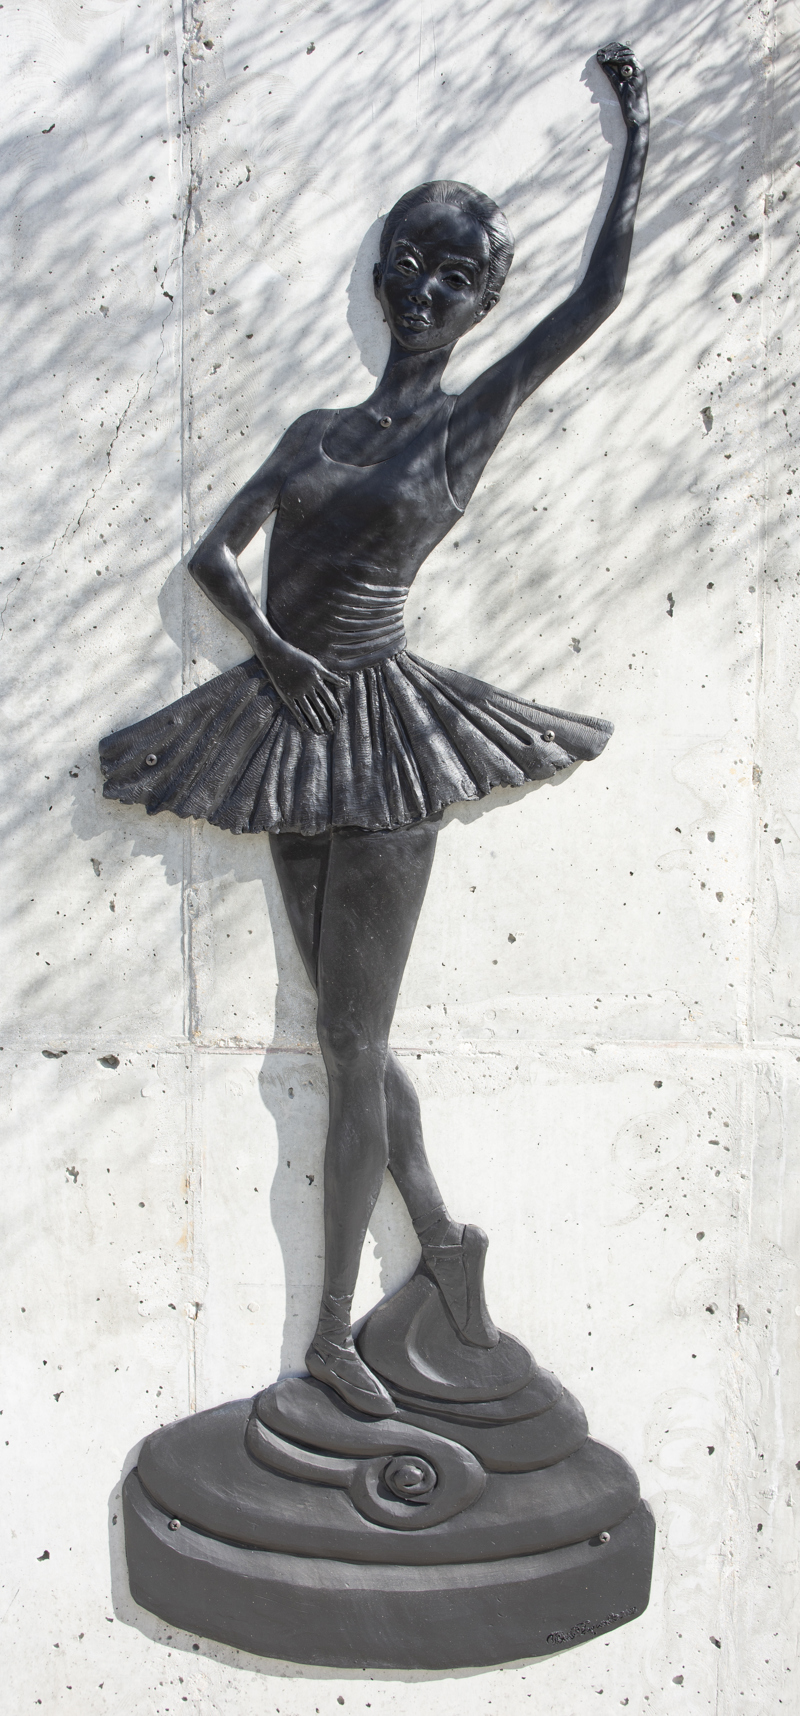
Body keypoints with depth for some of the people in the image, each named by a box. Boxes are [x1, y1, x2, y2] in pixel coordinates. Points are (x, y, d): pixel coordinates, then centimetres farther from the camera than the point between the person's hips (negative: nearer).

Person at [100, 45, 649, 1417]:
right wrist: (268, 644, -9)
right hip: (296, 727, 5)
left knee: (352, 1046, 0)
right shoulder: (316, 430, 12)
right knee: (354, 1032, 13)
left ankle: (331, 1333, 14)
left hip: (381, 736, -5)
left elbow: (600, 295, -4)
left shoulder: (473, 418, 2)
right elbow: (212, 554, 8)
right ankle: (443, 1239, 33)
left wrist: (638, 136, 5)